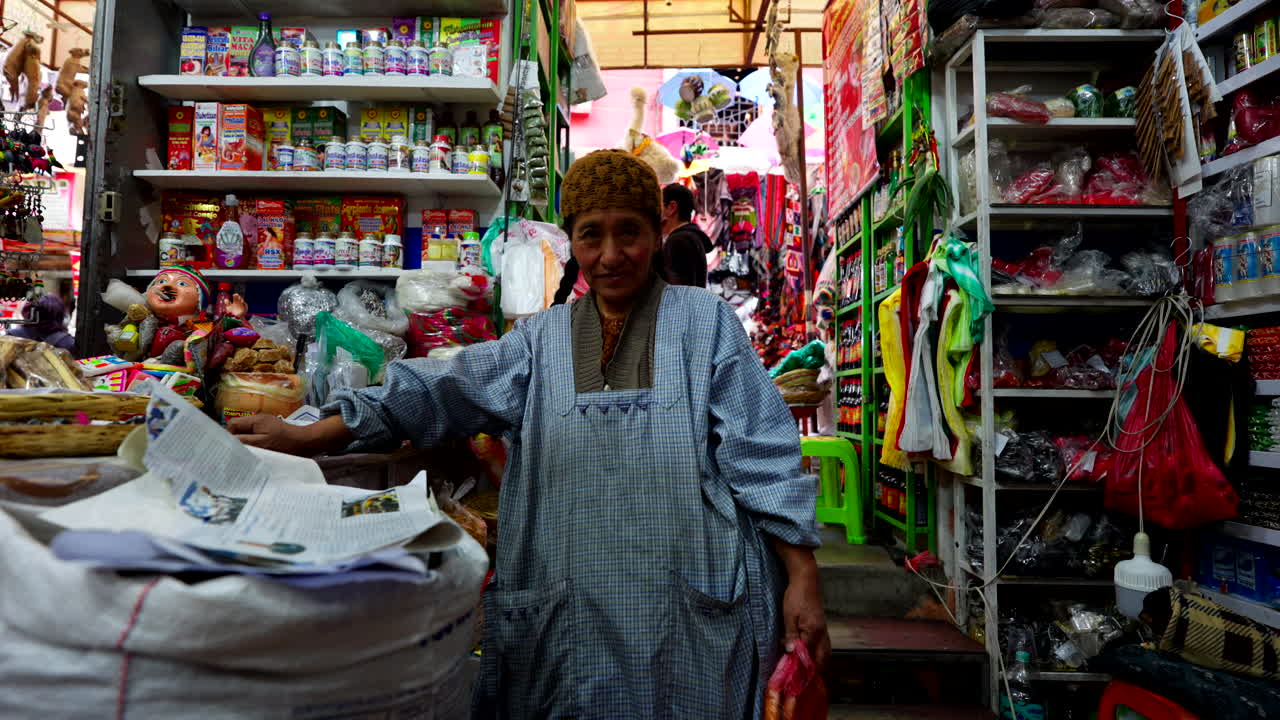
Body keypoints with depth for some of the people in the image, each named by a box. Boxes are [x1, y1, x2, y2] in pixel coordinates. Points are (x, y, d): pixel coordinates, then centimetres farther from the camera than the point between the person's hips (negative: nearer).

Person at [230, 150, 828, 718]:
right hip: (566, 614, 3)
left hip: (693, 614, -2)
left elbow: (762, 456, -2)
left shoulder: (704, 322, 1)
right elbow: (447, 388, -1)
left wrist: (801, 577, -7)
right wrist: (307, 438, -10)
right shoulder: (543, 338, 10)